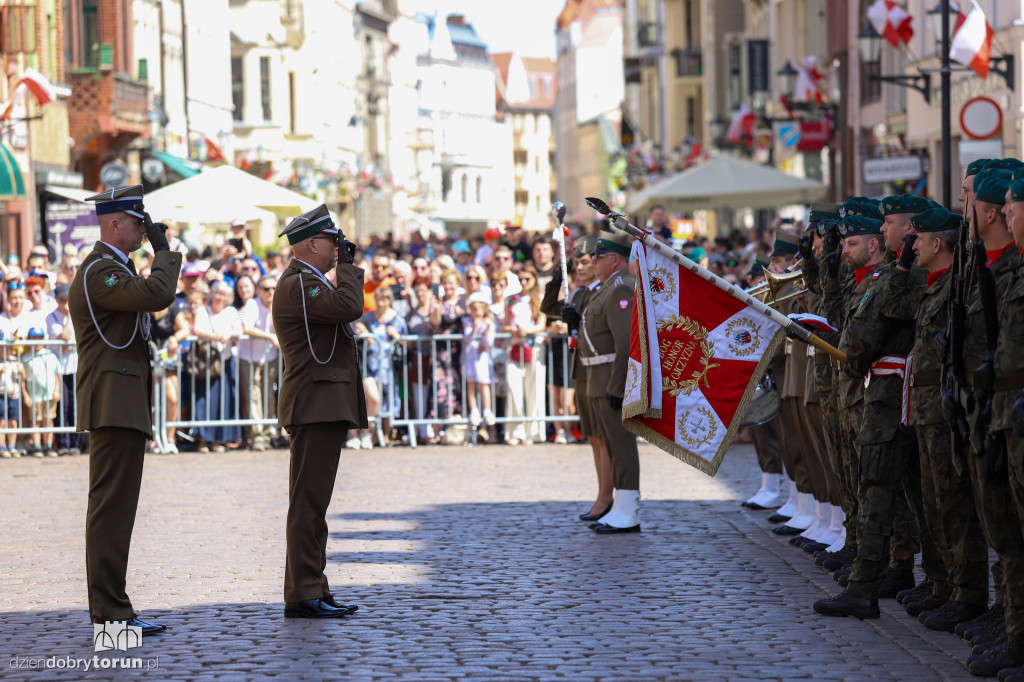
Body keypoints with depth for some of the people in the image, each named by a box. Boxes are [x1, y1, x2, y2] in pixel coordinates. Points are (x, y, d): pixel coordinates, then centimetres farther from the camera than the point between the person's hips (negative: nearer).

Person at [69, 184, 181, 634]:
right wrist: (162, 251, -12)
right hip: (114, 406, -11)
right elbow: (157, 295, -26)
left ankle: (110, 610, 12)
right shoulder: (98, 271, -14)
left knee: (115, 509, 10)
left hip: (124, 407, 11)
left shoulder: (115, 269, 21)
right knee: (111, 508, -11)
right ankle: (110, 613, -13)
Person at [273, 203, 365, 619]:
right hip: (316, 407, -11)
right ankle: (304, 595, -11)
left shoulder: (308, 282, 21)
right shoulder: (298, 284, -13)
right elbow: (349, 307, -23)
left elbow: (346, 310, 23)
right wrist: (346, 266, -13)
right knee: (309, 503, -10)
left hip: (324, 408, 11)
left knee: (313, 503, 12)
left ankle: (311, 590, 15)